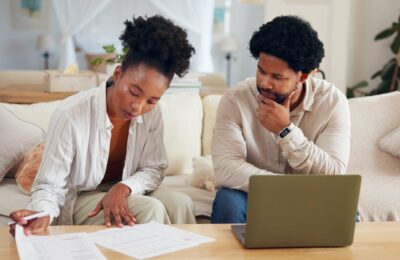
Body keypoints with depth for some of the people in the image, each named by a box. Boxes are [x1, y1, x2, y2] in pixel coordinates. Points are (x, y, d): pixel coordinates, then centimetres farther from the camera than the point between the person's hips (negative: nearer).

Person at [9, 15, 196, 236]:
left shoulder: (152, 113, -12)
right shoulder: (71, 116, -26)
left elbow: (154, 169, -3)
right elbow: (50, 186, -22)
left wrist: (123, 188, -24)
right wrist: (42, 215, -45)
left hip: (124, 191, 5)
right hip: (80, 199, -4)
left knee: (180, 203, -22)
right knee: (150, 209, -28)